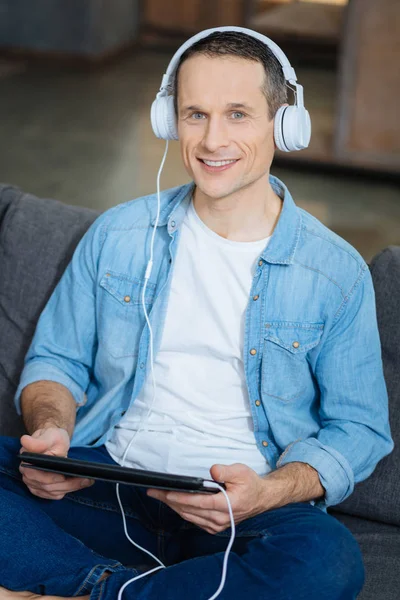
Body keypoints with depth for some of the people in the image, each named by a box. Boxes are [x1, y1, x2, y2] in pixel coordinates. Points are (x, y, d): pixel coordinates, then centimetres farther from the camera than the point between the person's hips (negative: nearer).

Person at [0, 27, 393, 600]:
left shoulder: (337, 272, 0)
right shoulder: (118, 235, 8)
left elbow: (359, 428, 2)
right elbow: (55, 359, 14)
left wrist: (269, 491, -18)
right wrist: (50, 431, -11)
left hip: (238, 510, -1)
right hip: (107, 479, 2)